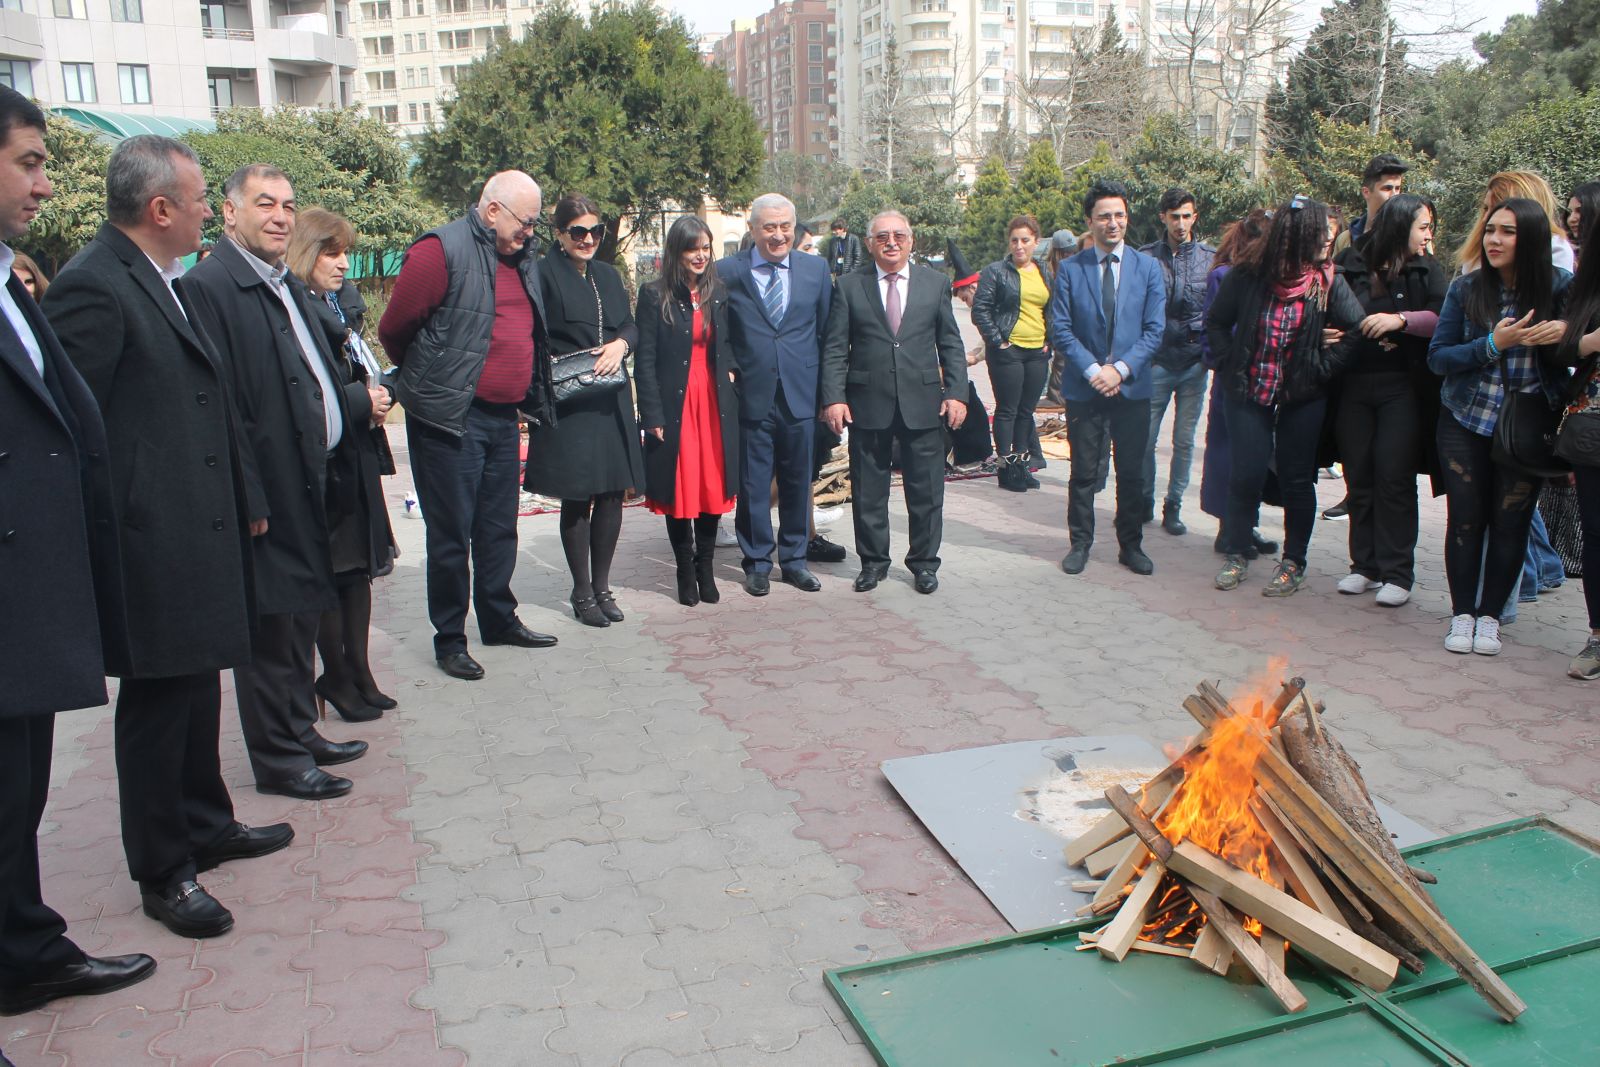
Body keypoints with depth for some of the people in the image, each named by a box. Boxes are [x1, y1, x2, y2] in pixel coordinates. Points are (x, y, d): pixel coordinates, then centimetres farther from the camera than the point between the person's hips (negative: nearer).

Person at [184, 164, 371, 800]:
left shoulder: (290, 287, 15)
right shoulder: (208, 287, -14)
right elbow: (216, 405, -19)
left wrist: (360, 404, 7)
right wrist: (248, 498, -21)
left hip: (310, 482, 9)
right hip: (267, 494, -9)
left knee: (299, 616, 19)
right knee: (269, 626, 2)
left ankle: (300, 733, 33)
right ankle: (278, 760, 15)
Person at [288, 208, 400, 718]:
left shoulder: (345, 302, 14)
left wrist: (379, 395, 1)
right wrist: (359, 401, -18)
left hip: (357, 453, 8)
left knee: (359, 567, 12)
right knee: (331, 571, 0)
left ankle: (359, 675, 22)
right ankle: (338, 680, 13)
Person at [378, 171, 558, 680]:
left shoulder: (523, 261, 13)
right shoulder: (442, 251, -12)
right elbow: (393, 328, -9)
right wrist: (428, 379, 5)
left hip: (504, 417, 7)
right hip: (450, 419, -7)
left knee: (499, 527, 16)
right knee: (451, 533, 2)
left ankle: (500, 619, 31)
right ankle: (449, 639, 14)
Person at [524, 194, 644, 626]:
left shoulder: (608, 275, 15)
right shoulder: (544, 275, -5)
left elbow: (631, 325, 13)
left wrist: (620, 343, -7)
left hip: (613, 400, 6)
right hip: (568, 405, -6)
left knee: (613, 494, 7)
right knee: (577, 499, 1)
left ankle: (602, 586, 22)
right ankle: (582, 593, 15)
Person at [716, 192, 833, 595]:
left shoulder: (816, 270, 6)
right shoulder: (726, 272, -1)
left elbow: (826, 333, 9)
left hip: (800, 396, 2)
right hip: (751, 396, -2)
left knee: (798, 482, 11)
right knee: (753, 485, 5)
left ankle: (794, 559, 25)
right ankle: (757, 563, 20)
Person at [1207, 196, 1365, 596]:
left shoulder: (1327, 282, -4)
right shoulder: (1248, 274, -5)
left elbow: (1359, 332, -4)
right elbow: (1216, 322, 6)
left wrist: (1323, 368, -7)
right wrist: (1229, 364, -2)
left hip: (1302, 398, 0)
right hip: (1248, 394, 0)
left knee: (1297, 479, 5)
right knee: (1246, 474, 1)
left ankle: (1294, 562, 18)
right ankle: (1235, 554, 19)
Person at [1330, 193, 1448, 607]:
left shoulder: (1426, 270, 6)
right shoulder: (1348, 265, 5)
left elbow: (1444, 318, -6)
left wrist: (1401, 320, -20)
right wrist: (1368, 333, -7)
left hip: (1403, 387, -1)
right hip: (1353, 384, 1)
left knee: (1394, 476, -4)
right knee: (1358, 475, 6)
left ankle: (1397, 573, 4)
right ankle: (1365, 565, 18)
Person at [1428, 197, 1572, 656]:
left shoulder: (1560, 287, -4)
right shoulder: (1466, 289, -2)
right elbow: (1438, 357, -5)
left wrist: (1566, 332, -19)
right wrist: (1493, 344, -19)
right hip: (1466, 423, 1)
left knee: (1510, 523, 4)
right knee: (1466, 519, 4)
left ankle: (1490, 616, 20)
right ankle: (1462, 613, 18)